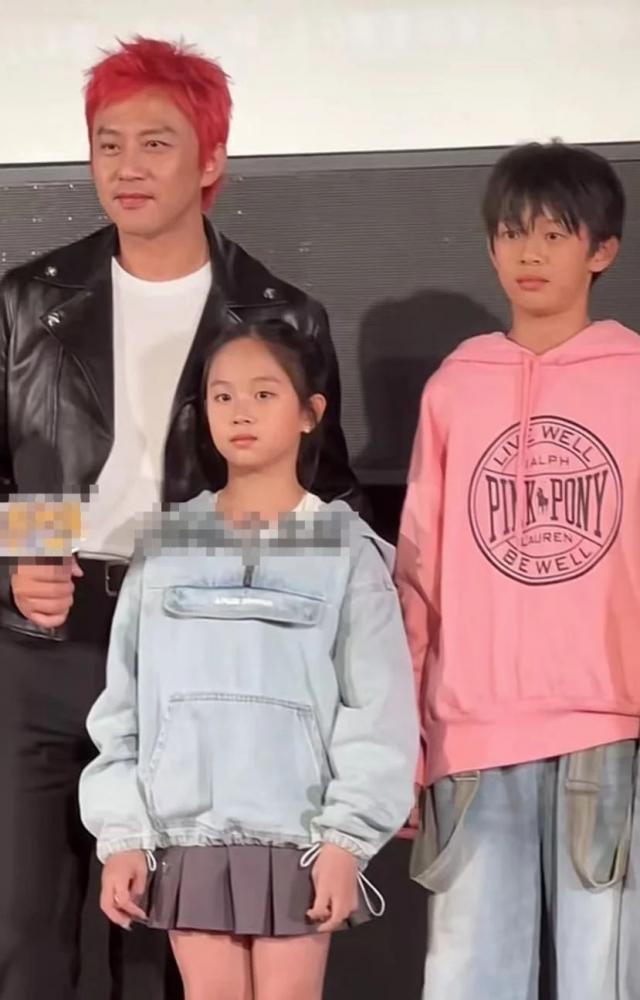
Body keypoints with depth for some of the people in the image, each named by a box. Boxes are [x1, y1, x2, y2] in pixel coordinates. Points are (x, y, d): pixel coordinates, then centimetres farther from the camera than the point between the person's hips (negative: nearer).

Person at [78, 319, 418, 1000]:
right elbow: (123, 701, 7)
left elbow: (378, 708, -4)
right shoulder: (166, 546, 7)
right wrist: (120, 834, 2)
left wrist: (347, 837, -10)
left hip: (296, 834, -2)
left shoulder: (345, 549, 0)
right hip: (188, 833, 2)